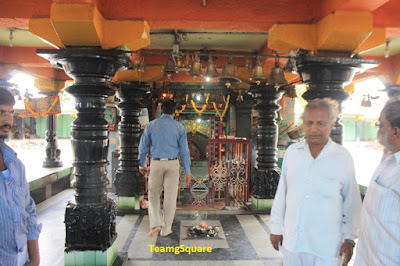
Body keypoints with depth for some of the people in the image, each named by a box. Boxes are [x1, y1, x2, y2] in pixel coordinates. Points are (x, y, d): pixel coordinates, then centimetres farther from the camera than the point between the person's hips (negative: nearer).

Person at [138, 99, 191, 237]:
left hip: (156, 163, 1)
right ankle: (166, 229, 16)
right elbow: (184, 150, -2)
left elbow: (143, 146, 7)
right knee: (170, 197, 8)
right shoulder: (179, 127, 0)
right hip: (172, 164, 0)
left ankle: (156, 224, 1)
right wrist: (187, 171, 2)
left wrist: (141, 164, 20)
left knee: (154, 195, 14)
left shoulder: (151, 125, 2)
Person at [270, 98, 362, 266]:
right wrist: (276, 227, 9)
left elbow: (352, 203, 2)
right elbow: (281, 193, 7)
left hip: (326, 246, -2)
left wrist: (349, 238, 0)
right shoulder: (292, 152, 1)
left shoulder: (343, 158, -5)